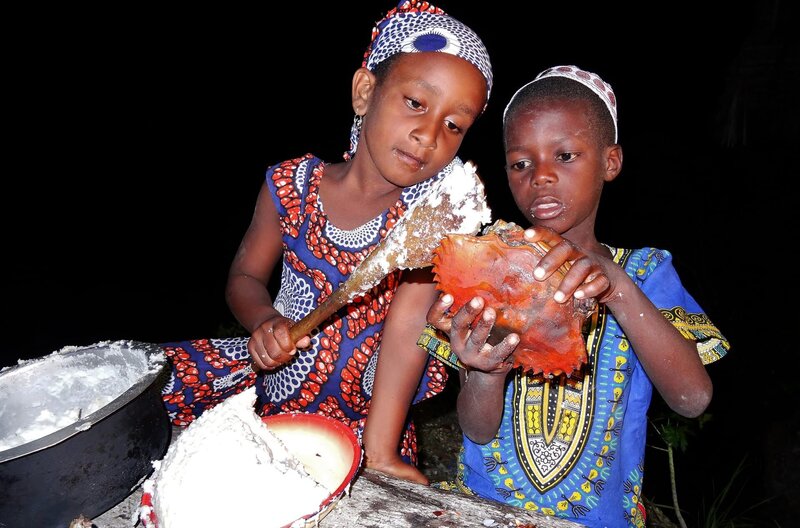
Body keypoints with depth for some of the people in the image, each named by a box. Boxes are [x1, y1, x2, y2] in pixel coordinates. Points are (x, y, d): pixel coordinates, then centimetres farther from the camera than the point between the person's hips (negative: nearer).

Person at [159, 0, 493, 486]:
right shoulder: (292, 185, -8)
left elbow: (409, 324, -23)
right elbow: (245, 275, 5)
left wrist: (379, 450, -26)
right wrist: (264, 322, -17)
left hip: (364, 411, -2)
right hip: (272, 379, 3)